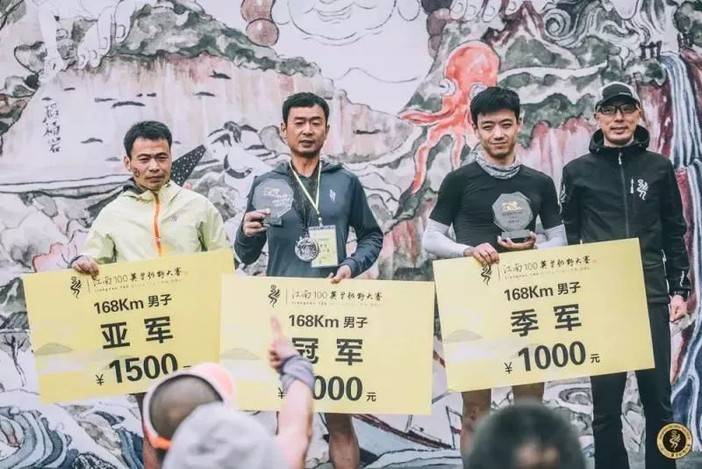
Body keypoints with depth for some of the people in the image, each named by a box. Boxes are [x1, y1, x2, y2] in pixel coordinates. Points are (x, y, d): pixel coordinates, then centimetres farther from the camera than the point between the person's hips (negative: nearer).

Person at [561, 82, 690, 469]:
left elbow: (674, 234, 11)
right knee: (606, 402, 2)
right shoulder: (578, 172, 5)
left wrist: (679, 289, 5)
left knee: (657, 399, 4)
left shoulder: (659, 168, 8)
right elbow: (567, 238, 6)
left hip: (651, 298, 1)